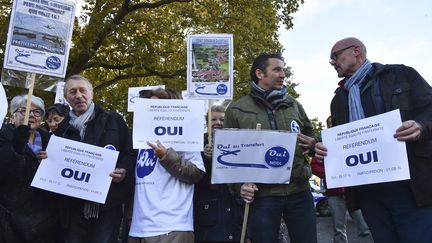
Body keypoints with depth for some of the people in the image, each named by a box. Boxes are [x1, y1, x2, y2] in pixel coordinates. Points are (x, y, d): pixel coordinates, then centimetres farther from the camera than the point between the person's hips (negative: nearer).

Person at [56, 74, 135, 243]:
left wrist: (123, 171, -17)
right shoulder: (62, 129, 15)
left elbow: (130, 153, 1)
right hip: (74, 208, 3)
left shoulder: (114, 120, 5)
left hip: (107, 206, -3)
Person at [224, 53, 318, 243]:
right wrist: (240, 184, -9)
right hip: (261, 194, -3)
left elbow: (311, 136, 23)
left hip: (299, 190, 4)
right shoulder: (237, 110, 2)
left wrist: (312, 143, -1)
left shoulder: (294, 105, 14)